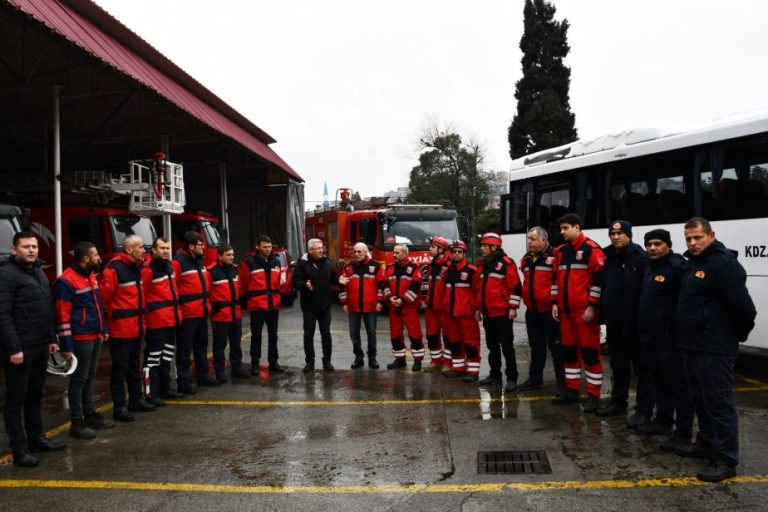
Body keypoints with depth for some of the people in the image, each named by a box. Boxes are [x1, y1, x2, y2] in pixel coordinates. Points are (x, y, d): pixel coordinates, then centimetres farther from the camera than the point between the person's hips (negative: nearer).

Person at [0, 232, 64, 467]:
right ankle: (19, 449, 8)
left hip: (40, 347, 8)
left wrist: (51, 339, 16)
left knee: (35, 395, 17)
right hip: (19, 349, -8)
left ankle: (36, 438, 28)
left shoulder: (39, 273, 15)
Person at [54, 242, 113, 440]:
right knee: (79, 379, -1)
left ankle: (90, 415, 26)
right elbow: (62, 315, -18)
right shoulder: (67, 281, -16)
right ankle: (77, 423, 6)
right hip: (81, 339, -9)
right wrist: (66, 345, -19)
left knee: (89, 378, 16)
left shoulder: (91, 276, 13)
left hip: (96, 337, 9)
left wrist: (104, 329, 21)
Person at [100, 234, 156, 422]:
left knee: (134, 366, 17)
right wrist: (111, 315, -11)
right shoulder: (114, 269, -16)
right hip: (120, 328, -8)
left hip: (136, 327, 9)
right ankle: (119, 407, 6)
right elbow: (104, 295, -18)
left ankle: (136, 400, 28)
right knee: (120, 368, -1)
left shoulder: (136, 268, 12)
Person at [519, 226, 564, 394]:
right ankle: (535, 379, 27)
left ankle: (562, 382, 7)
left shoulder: (554, 256, -13)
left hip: (550, 311, -7)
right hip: (532, 311, 7)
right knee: (536, 347, 17)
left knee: (556, 347, 0)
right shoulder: (526, 259, 11)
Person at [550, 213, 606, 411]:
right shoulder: (561, 251, 14)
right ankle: (572, 389, 24)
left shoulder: (591, 249, -9)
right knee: (569, 349, 13)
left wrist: (592, 306, -16)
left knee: (590, 351, -3)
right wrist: (555, 303, 12)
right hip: (565, 310, 8)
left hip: (585, 310, -8)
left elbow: (599, 278, -13)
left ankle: (593, 395, 4)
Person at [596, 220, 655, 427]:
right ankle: (618, 402, 30)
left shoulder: (640, 258, -12)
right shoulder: (609, 259, 12)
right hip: (614, 323, 8)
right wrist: (603, 314, 13)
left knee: (642, 368, 2)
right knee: (618, 367, 18)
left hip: (636, 323, -8)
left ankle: (644, 410, 6)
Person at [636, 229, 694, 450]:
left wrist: (675, 329, -23)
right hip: (652, 337, 10)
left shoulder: (677, 267, -14)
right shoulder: (650, 268, 16)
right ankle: (663, 420, 32)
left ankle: (684, 432, 2)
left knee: (678, 384, -3)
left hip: (670, 338, -10)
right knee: (660, 382, 20)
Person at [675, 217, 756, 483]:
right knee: (701, 400, 19)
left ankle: (726, 460, 2)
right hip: (693, 347, 10)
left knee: (719, 402, -4)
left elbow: (743, 306, -21)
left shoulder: (724, 264, -17)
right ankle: (707, 444, 33)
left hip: (715, 350, -10)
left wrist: (740, 334, -6)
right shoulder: (694, 264, 15)